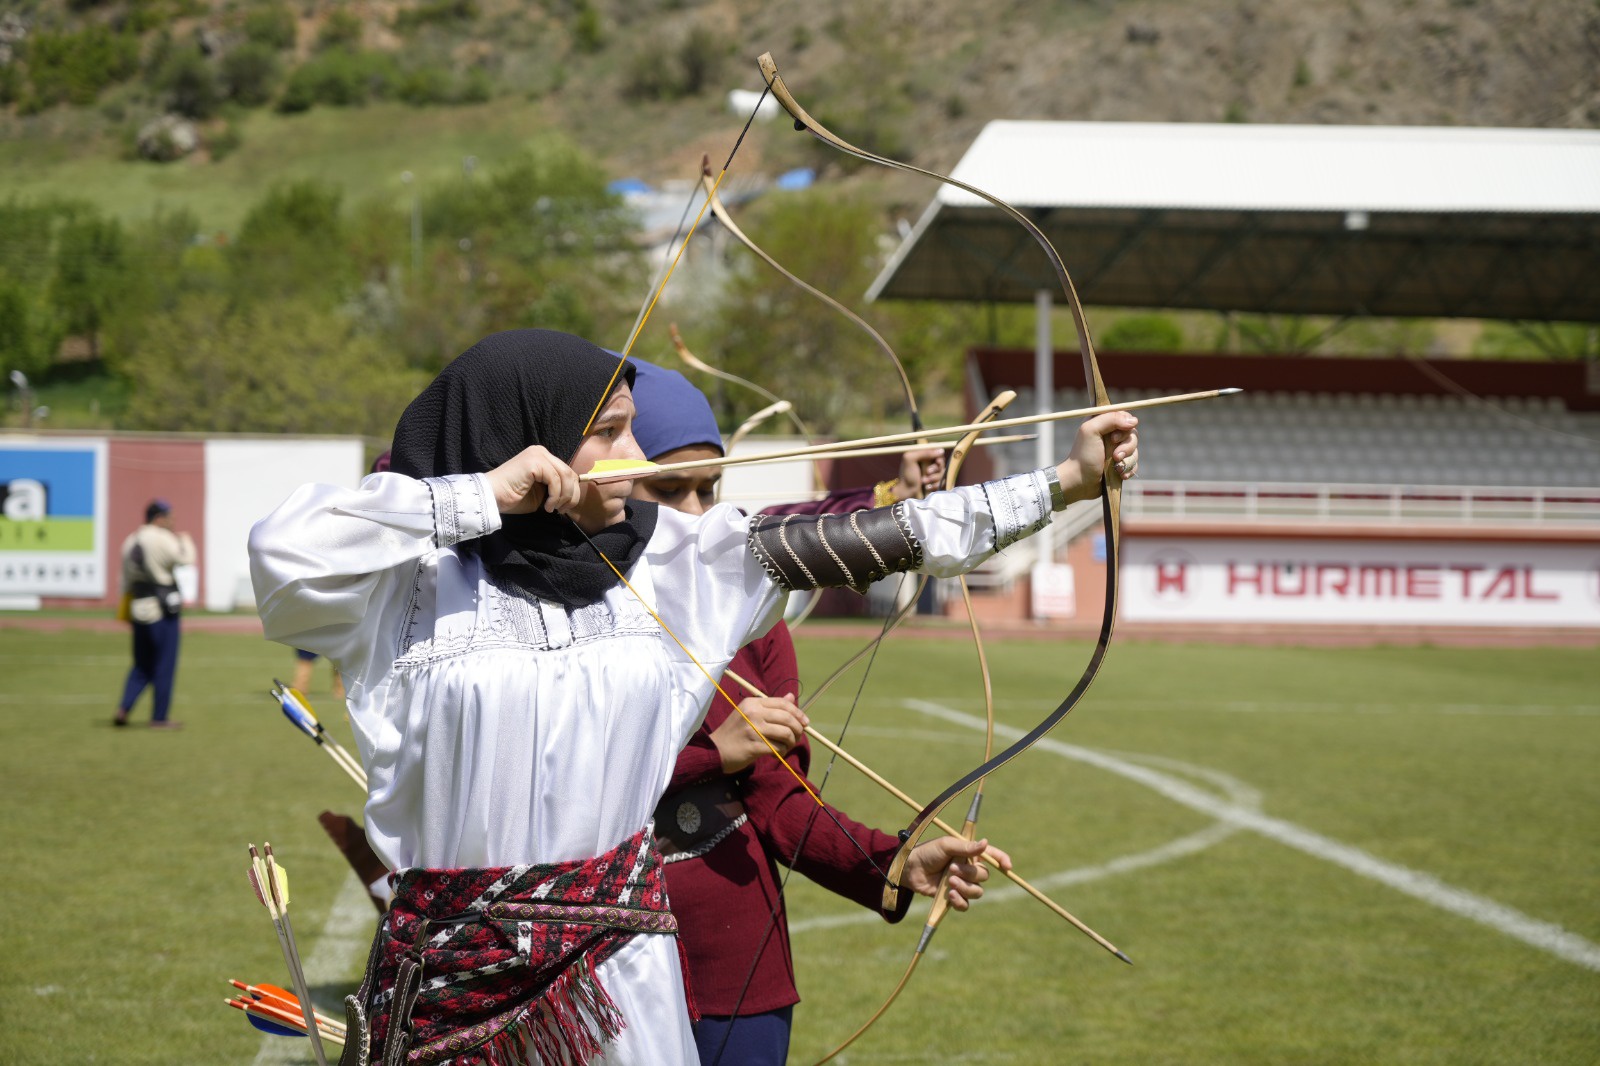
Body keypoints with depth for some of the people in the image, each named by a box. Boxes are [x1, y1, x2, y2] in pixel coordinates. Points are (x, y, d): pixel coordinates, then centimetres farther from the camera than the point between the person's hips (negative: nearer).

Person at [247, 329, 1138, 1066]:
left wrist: (1064, 483, 4)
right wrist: (482, 495, -19)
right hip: (450, 971, -3)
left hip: (621, 962, 4)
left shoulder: (676, 560, 6)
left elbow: (860, 543, 5)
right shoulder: (415, 582, -6)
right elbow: (283, 551, -23)